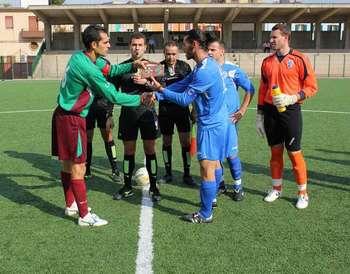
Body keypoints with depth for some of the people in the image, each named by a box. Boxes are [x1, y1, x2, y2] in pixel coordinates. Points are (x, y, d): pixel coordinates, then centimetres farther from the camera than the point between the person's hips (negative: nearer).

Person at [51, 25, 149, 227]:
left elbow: (111, 69, 17)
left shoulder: (81, 57, 5)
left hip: (63, 116, 10)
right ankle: (84, 216, 8)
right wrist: (141, 99, -10)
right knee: (78, 168, -2)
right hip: (72, 120, -10)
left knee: (68, 163, 18)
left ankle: (71, 205, 32)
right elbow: (114, 96, -21)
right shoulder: (88, 68, -24)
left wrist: (133, 65, 3)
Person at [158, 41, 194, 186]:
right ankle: (168, 172, 24)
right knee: (166, 142, 9)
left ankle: (187, 174, 12)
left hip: (182, 108, 1)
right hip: (165, 110, 0)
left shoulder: (185, 66, 0)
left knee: (185, 142, -1)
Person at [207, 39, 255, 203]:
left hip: (228, 119, -4)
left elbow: (250, 89, 0)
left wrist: (243, 109, -6)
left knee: (231, 154, -2)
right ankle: (219, 183, 28)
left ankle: (238, 186, 17)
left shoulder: (232, 69, -5)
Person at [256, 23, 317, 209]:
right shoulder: (267, 62, 9)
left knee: (294, 153, 1)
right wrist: (259, 115, 11)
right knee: (275, 151, 13)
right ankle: (276, 188, 28)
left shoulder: (299, 59, -5)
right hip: (270, 112, 4)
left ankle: (303, 193, 17)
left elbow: (311, 87, -5)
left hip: (290, 111, -4)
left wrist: (291, 98, -19)